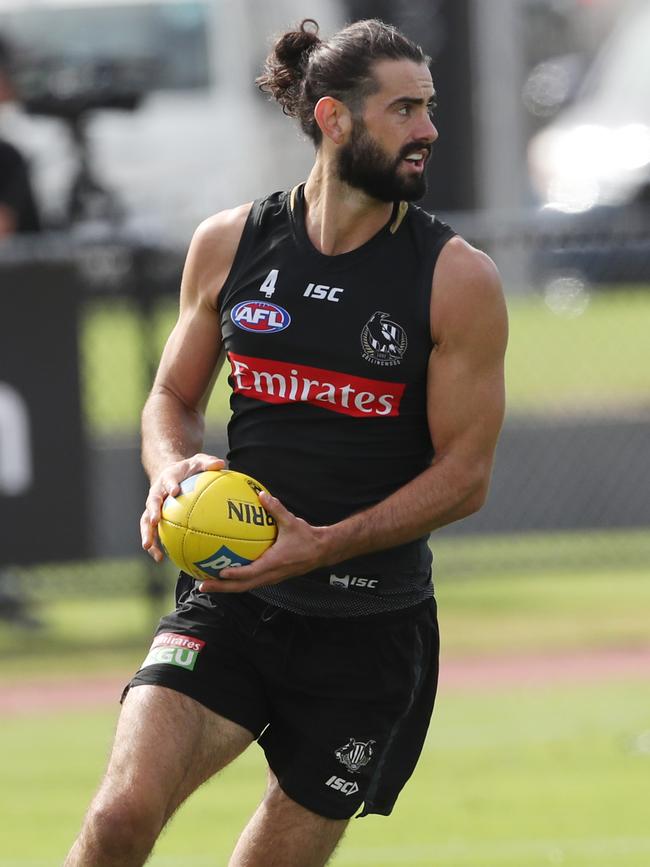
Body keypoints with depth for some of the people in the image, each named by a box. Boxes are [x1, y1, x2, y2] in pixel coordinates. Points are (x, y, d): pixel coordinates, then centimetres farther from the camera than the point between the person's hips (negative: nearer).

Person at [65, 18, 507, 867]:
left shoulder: (457, 279, -5)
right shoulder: (228, 244, 2)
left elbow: (465, 472, -6)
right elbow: (174, 396, 16)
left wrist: (322, 546, -18)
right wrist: (174, 470, -8)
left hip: (370, 627, -1)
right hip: (231, 597, 1)